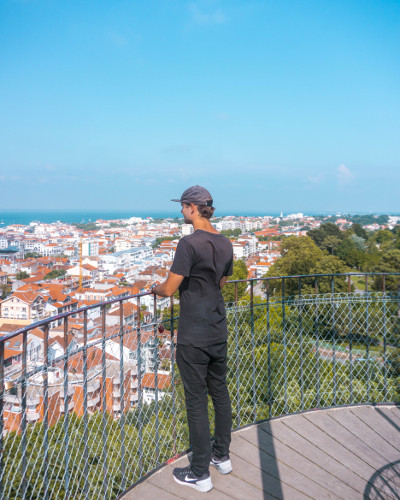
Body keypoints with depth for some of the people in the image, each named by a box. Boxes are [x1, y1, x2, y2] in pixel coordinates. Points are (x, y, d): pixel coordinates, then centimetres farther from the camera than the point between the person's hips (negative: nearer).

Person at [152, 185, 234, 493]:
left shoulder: (190, 243, -19)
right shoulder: (225, 244, 5)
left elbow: (169, 289, -18)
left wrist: (154, 288, 3)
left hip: (194, 338, -8)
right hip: (219, 332, 8)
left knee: (196, 399, 3)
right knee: (220, 392, 19)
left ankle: (200, 474, 17)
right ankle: (222, 456, 35)